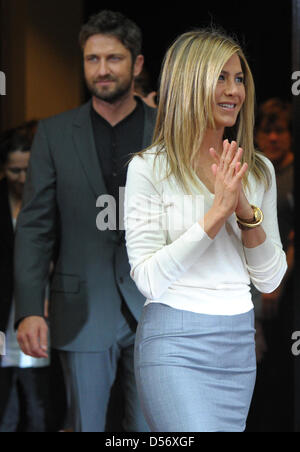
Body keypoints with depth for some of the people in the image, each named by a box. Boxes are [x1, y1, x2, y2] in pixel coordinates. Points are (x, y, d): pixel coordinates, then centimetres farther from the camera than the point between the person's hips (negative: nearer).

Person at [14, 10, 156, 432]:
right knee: (87, 425, 6)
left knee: (149, 426, 9)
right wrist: (29, 309, -12)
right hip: (84, 313, 0)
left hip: (155, 313, 0)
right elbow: (35, 226, -1)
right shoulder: (54, 134, 3)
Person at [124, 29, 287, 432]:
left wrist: (247, 212, -9)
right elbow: (148, 279, -13)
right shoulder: (149, 168, -6)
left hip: (239, 343, 5)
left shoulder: (259, 171, 9)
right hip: (174, 343, -5)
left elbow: (270, 280, 8)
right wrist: (217, 212, -18)